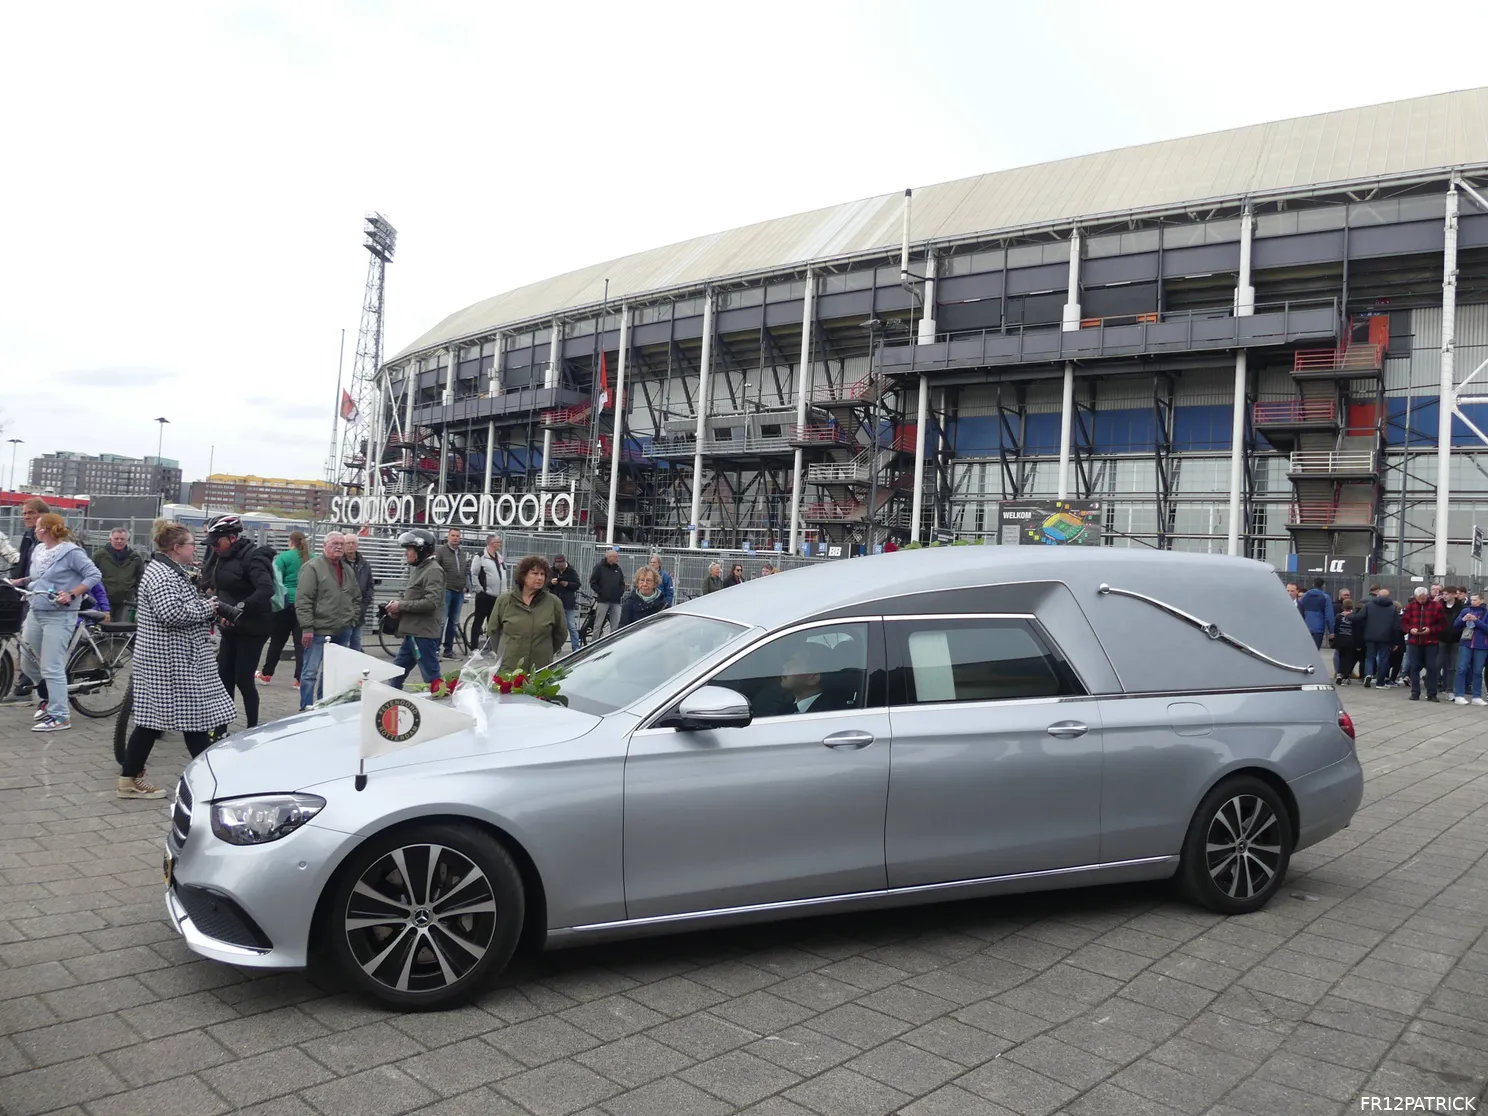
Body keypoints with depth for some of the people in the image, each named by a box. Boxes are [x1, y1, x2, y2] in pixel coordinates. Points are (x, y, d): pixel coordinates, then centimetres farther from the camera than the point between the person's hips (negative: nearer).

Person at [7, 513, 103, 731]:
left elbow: (94, 575, -15)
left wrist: (72, 594, -22)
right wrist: (22, 582, 7)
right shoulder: (38, 549, 9)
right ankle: (48, 698, 44)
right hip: (35, 611, 8)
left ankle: (59, 717, 1)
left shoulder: (71, 551, -14)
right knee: (27, 660, 19)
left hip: (59, 616, -8)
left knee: (51, 668, -7)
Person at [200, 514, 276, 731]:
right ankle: (221, 729, 17)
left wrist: (240, 608, -40)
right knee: (224, 677, 9)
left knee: (243, 679, -5)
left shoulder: (251, 557, -18)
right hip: (230, 626, 8)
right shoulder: (222, 555, 7)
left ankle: (253, 728, 6)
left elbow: (266, 589, -33)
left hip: (252, 628, -8)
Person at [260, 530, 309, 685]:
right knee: (301, 642, 5)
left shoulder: (284, 557, -5)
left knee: (277, 640, 11)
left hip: (287, 603, -2)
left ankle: (266, 674, 24)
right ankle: (300, 679, 2)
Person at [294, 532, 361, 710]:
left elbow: (357, 598, 25)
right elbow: (303, 600, -13)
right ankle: (306, 709, 3)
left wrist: (352, 619, 13)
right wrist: (307, 627, -17)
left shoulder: (348, 571, 15)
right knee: (310, 672, -3)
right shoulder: (312, 567, -7)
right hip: (319, 631, -7)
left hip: (343, 632, 7)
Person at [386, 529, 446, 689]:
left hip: (424, 633, -10)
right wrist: (397, 606, 5)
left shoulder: (433, 570, -14)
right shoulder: (418, 568, 16)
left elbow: (430, 602, -24)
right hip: (413, 632, 10)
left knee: (432, 678, -3)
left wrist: (401, 605, -15)